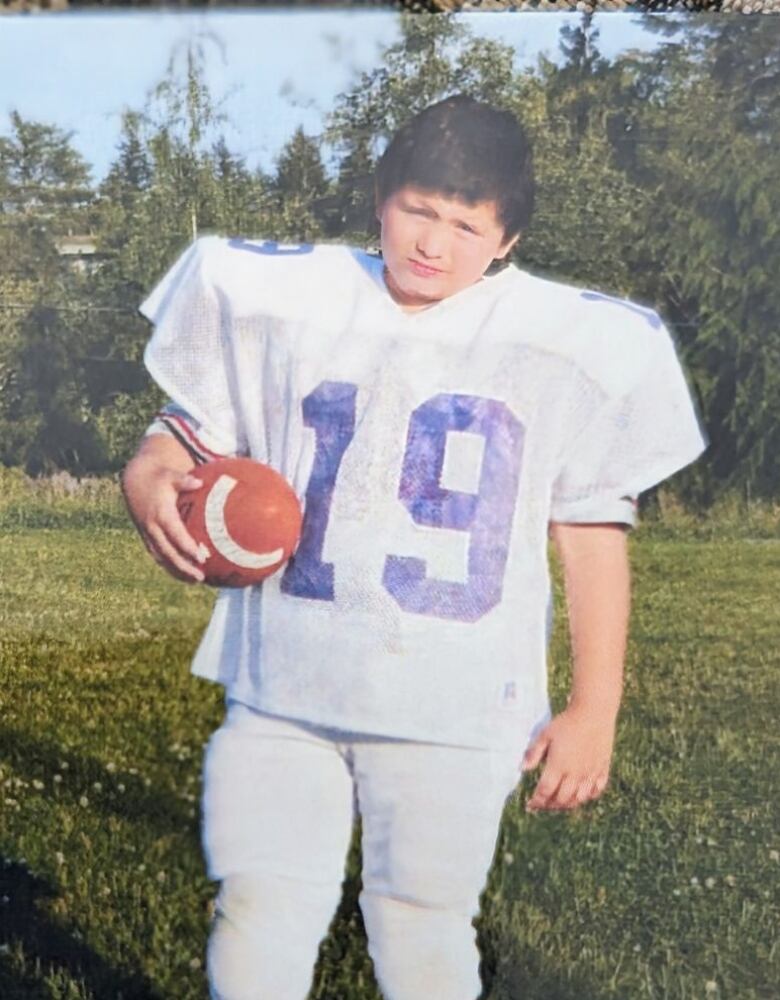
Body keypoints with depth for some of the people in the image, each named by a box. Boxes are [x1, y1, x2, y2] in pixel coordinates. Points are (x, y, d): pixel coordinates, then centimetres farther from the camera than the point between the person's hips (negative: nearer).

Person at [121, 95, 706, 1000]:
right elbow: (180, 438, 10)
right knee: (256, 919, 3)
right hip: (282, 688, 2)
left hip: (452, 712, -1)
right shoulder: (283, 304, 4)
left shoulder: (570, 345, 1)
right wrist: (150, 485, -15)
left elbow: (593, 533, 6)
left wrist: (594, 709, 4)